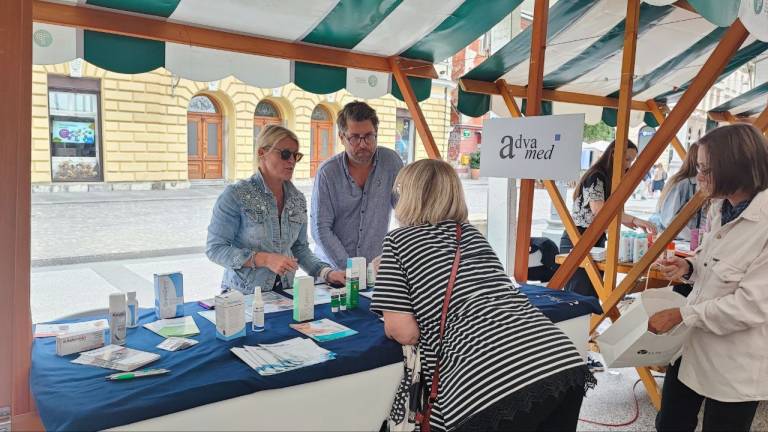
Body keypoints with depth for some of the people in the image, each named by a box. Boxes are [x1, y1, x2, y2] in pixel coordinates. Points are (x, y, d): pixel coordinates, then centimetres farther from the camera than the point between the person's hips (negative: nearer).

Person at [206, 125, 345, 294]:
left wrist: (327, 273, -1)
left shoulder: (298, 199, 8)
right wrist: (264, 259, -19)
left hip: (284, 292, 4)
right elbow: (215, 249, -10)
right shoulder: (236, 195, -8)